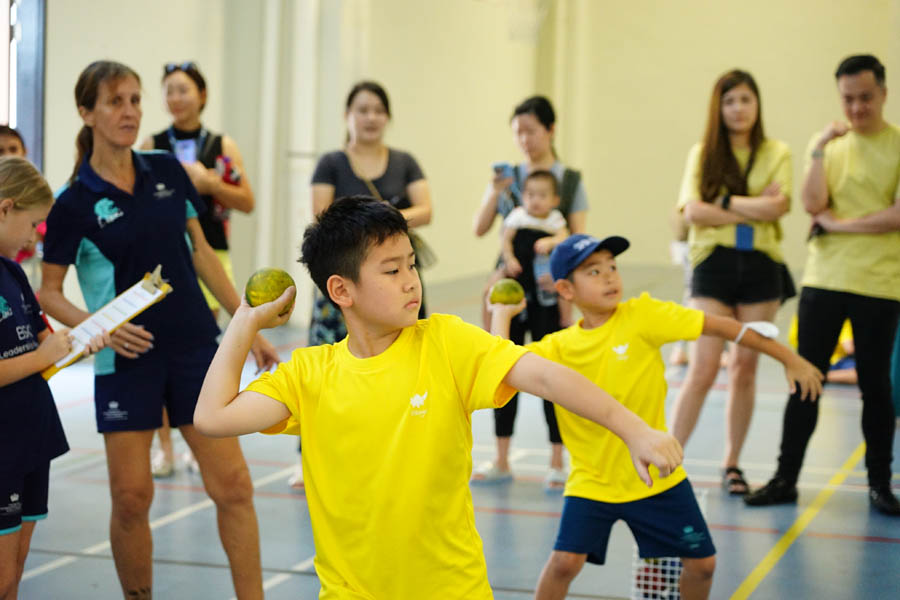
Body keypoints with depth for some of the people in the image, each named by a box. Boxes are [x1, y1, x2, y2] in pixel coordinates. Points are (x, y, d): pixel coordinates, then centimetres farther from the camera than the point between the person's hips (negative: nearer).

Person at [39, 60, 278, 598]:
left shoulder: (168, 171, 4)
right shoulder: (75, 203, -6)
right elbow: (50, 292, -1)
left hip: (197, 346, 3)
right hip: (128, 359, -3)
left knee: (233, 484, -2)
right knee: (131, 497, 0)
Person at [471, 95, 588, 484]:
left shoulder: (570, 181, 1)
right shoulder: (507, 178, 7)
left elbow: (577, 239, -4)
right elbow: (479, 229, 0)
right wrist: (494, 193, -15)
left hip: (550, 288, -3)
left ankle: (556, 463, 8)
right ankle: (501, 461, 14)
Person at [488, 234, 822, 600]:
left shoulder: (642, 316, -11)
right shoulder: (558, 347, -7)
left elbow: (722, 327, -9)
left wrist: (790, 360, -8)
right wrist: (502, 313, -6)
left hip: (657, 477, 1)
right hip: (592, 483, -1)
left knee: (701, 562, 6)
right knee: (564, 561, -15)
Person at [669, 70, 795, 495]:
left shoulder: (776, 154, 6)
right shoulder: (703, 154, 5)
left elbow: (776, 206, -10)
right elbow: (693, 211, -9)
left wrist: (724, 202, -11)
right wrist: (754, 211, -11)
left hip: (761, 267, 1)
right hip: (714, 266, -1)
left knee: (745, 369, 6)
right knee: (703, 369, -10)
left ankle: (731, 464, 17)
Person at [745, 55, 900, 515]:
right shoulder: (828, 144, 8)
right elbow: (813, 205, -6)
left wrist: (840, 223, -11)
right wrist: (819, 149, -13)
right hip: (823, 279, 3)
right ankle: (786, 478, 10)